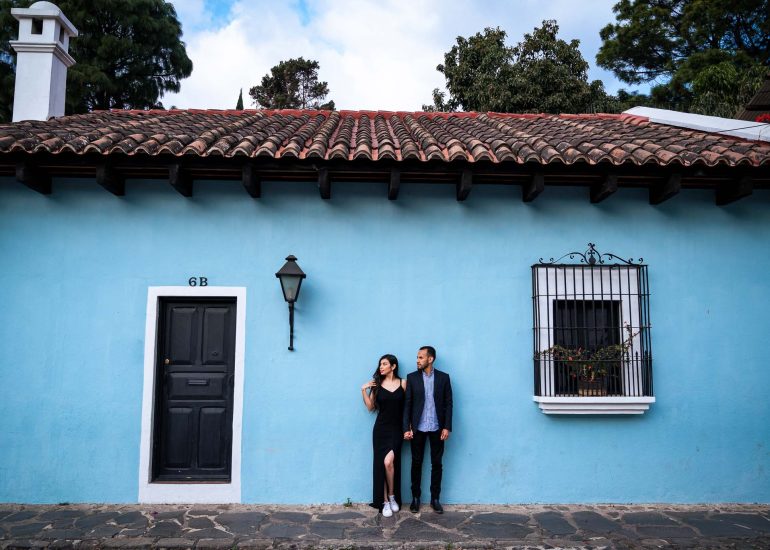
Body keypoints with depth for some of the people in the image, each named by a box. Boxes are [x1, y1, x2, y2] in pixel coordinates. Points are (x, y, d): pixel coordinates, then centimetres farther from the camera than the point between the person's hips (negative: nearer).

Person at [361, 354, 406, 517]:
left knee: (389, 462, -16)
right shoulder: (377, 384, 3)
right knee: (381, 464, 2)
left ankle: (392, 496, 6)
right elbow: (371, 407, 5)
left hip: (396, 429, -2)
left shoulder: (403, 383, -1)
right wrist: (364, 390, -6)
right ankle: (385, 502, 12)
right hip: (381, 429, 2)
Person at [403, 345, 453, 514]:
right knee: (416, 463, 7)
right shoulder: (412, 377, 1)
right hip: (418, 428, 0)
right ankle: (415, 497, 19)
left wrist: (447, 427, -6)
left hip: (437, 428, 0)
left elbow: (448, 403, 1)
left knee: (436, 464, 7)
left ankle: (435, 498, 18)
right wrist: (406, 428, -7)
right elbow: (407, 404, -1)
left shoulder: (443, 377, 1)